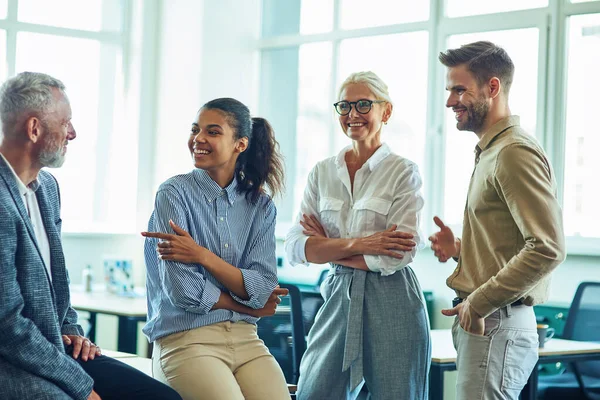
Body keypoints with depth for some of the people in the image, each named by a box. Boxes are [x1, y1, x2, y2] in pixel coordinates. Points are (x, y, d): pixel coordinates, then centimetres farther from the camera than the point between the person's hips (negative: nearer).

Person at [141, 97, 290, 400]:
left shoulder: (260, 205, 9)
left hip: (245, 339, 4)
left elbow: (264, 289, -2)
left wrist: (202, 255, -13)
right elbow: (183, 290, -11)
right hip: (184, 339, -4)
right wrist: (248, 305, -1)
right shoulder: (174, 193, -3)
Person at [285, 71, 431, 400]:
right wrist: (356, 244, -15)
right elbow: (295, 248, -2)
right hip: (338, 299, 4)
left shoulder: (403, 172, -4)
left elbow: (399, 255, -14)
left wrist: (327, 249, -7)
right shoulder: (322, 172, 8)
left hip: (392, 307, -3)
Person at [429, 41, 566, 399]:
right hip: (480, 323, 10)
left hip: (495, 326, -10)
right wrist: (459, 248, 10)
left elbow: (548, 249, -23)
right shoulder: (490, 151, 19)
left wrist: (479, 303, -18)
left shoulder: (515, 152, -14)